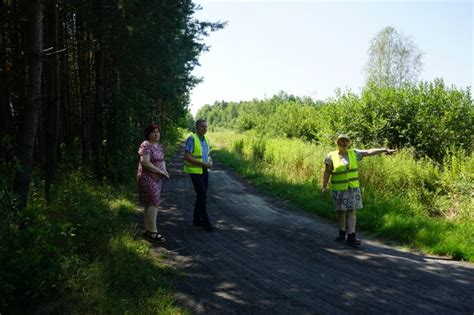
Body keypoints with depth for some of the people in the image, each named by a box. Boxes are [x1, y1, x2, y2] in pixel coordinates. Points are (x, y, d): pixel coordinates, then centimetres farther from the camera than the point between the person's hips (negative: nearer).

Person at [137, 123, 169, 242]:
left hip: (156, 179, 9)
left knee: (151, 204, 12)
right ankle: (153, 232, -1)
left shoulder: (159, 146, 12)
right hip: (147, 178, -9)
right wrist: (160, 171, -18)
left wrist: (164, 169, 0)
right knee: (153, 204, -8)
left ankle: (148, 230, 21)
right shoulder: (146, 145, -14)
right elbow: (145, 163, -22)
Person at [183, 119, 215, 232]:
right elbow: (187, 157, -20)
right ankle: (206, 222, -2)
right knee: (202, 195, -9)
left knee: (201, 196, 11)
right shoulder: (192, 139, -14)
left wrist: (210, 162, -3)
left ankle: (197, 220, 22)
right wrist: (203, 164, -21)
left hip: (204, 171, 8)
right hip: (195, 171, -8)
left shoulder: (205, 139, 9)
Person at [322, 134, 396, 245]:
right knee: (340, 211, 8)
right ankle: (342, 234, 26)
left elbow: (370, 152, -6)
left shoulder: (354, 153, 1)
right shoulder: (331, 156, -6)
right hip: (338, 188, -2)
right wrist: (324, 187, -12)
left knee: (352, 211, -5)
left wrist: (385, 149, -15)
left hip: (353, 188, 2)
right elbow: (326, 173, -5)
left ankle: (351, 237, -6)